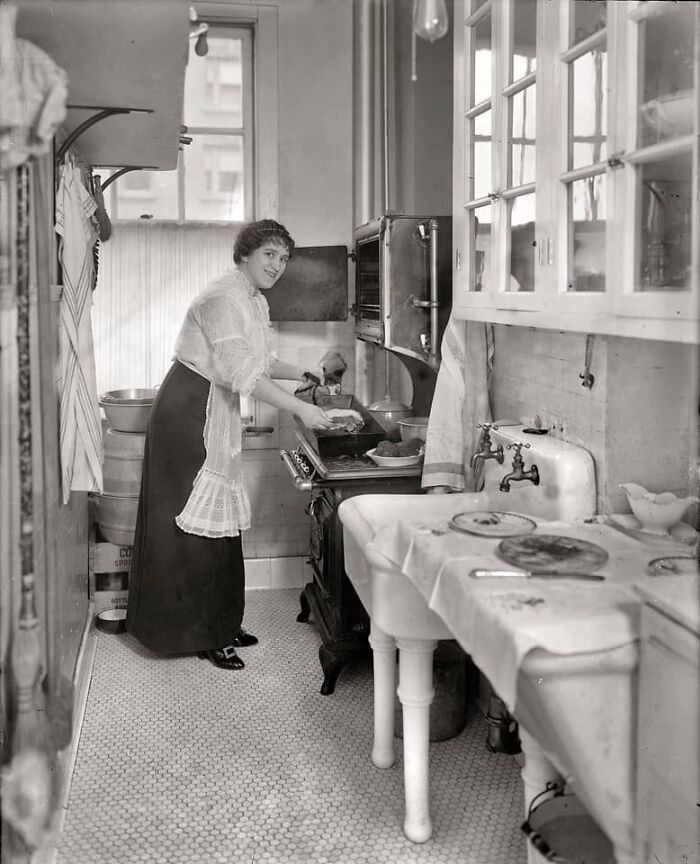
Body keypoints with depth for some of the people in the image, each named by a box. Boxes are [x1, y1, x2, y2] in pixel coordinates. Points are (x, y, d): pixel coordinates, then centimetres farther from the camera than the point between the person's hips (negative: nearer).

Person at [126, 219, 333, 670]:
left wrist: (305, 374, 7)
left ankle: (221, 625, 23)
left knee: (219, 522, 13)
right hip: (192, 410, -10)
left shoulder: (257, 302, 12)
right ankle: (204, 635, 5)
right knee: (196, 523, -4)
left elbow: (263, 361, 21)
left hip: (219, 413, 10)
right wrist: (301, 409, -28)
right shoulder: (223, 298, -19)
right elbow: (241, 371, -27)